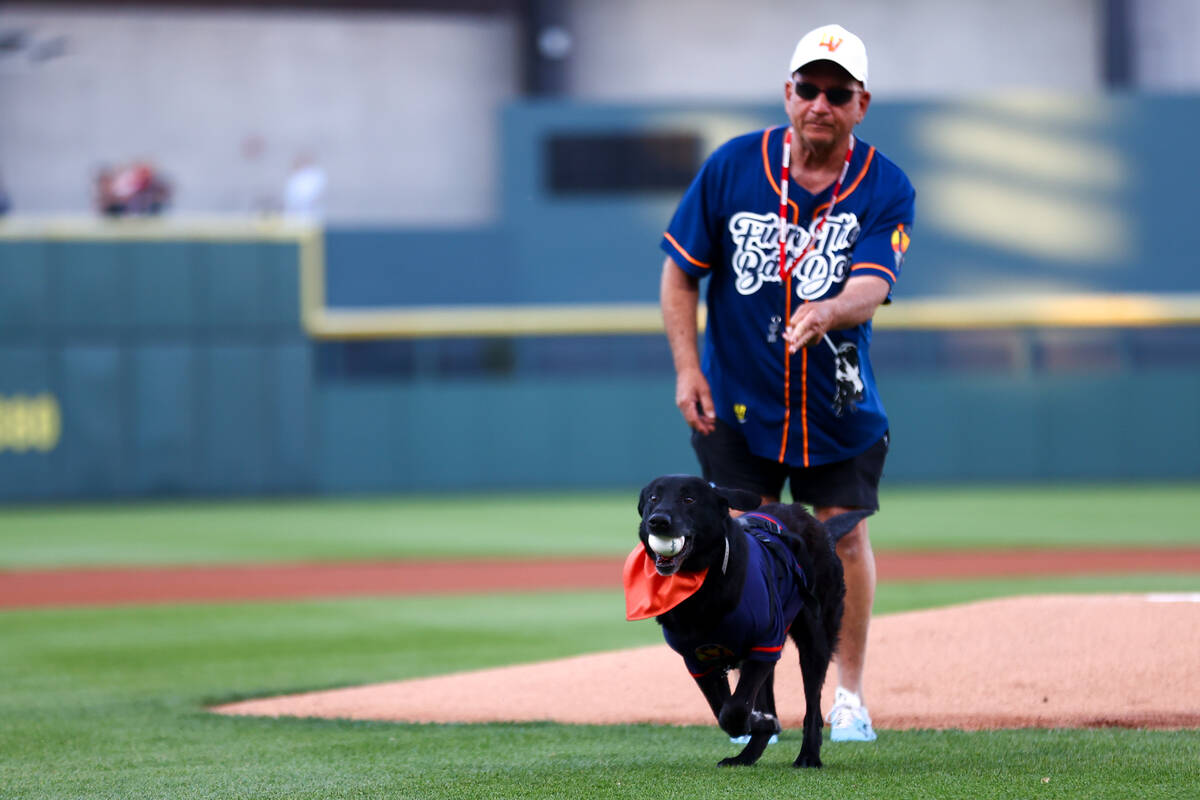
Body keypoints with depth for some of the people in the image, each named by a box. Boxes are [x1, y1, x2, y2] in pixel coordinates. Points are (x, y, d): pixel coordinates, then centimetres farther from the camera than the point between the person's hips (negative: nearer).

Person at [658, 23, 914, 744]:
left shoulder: (886, 189, -11)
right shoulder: (732, 167, -9)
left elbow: (872, 286, -25)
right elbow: (681, 272, 0)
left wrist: (828, 310, -48)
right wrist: (687, 368, -9)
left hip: (840, 406, 0)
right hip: (738, 400, 0)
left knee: (844, 535, 4)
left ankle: (850, 694, 21)